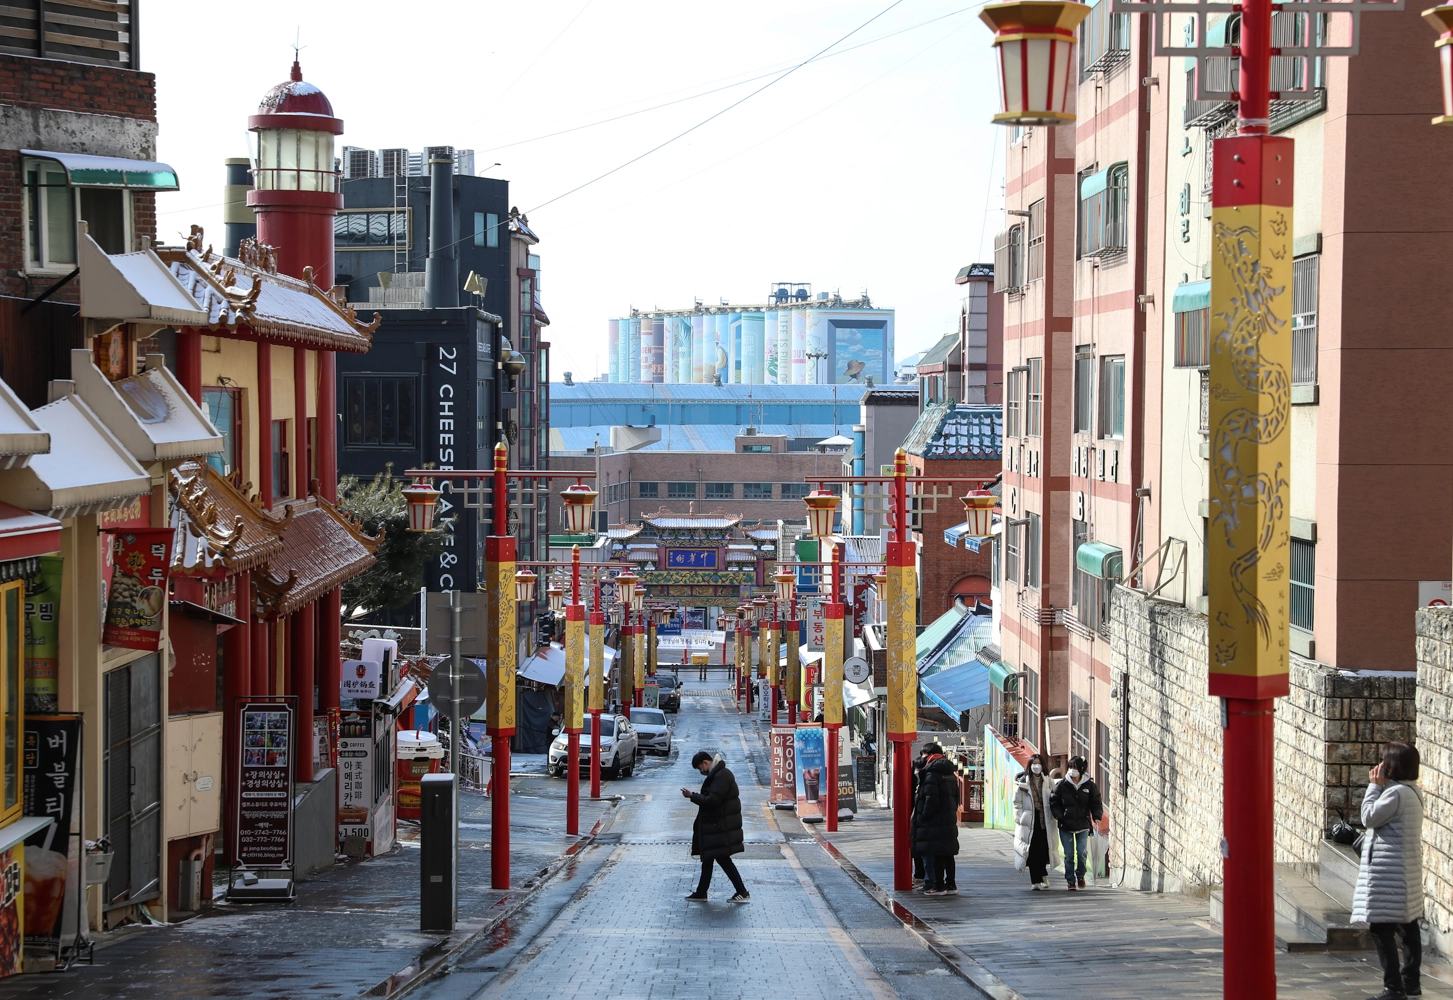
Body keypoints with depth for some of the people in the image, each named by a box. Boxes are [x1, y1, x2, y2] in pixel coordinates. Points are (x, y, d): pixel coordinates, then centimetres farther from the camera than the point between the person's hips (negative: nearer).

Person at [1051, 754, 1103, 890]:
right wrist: (1059, 815, -13)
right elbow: (1054, 802, 4)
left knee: (1082, 853, -2)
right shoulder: (1062, 785, -1)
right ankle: (1070, 880, 12)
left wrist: (1096, 816, -11)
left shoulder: (1089, 785, -1)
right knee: (1069, 855, 1)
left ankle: (1080, 875, 23)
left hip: (1083, 824, 0)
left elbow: (1096, 803, 5)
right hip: (1065, 825, 0)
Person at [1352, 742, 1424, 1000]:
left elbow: (1370, 817, -15)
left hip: (1389, 871, -11)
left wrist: (1375, 786, -6)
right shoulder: (1412, 792, 14)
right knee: (1407, 927, 15)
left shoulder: (1397, 793, -18)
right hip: (1407, 872, 11)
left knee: (1382, 929, -9)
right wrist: (1379, 786, 12)